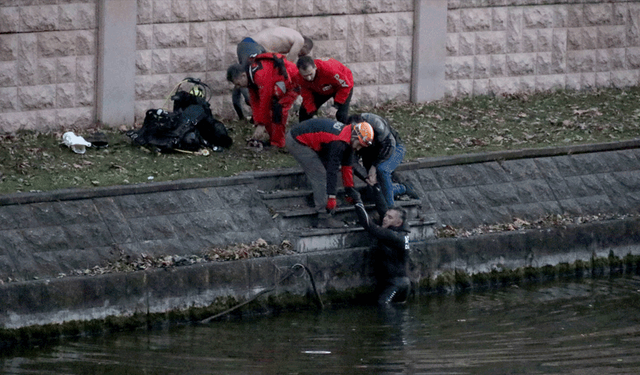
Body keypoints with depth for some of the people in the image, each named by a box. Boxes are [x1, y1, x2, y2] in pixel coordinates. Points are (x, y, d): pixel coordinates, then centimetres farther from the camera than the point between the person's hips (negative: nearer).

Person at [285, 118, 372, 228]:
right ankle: (324, 218, -9)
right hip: (296, 143, -10)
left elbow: (347, 165, 15)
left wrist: (350, 190, 19)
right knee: (320, 175, -10)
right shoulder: (339, 143, -26)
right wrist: (331, 198, -20)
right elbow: (332, 171, -25)